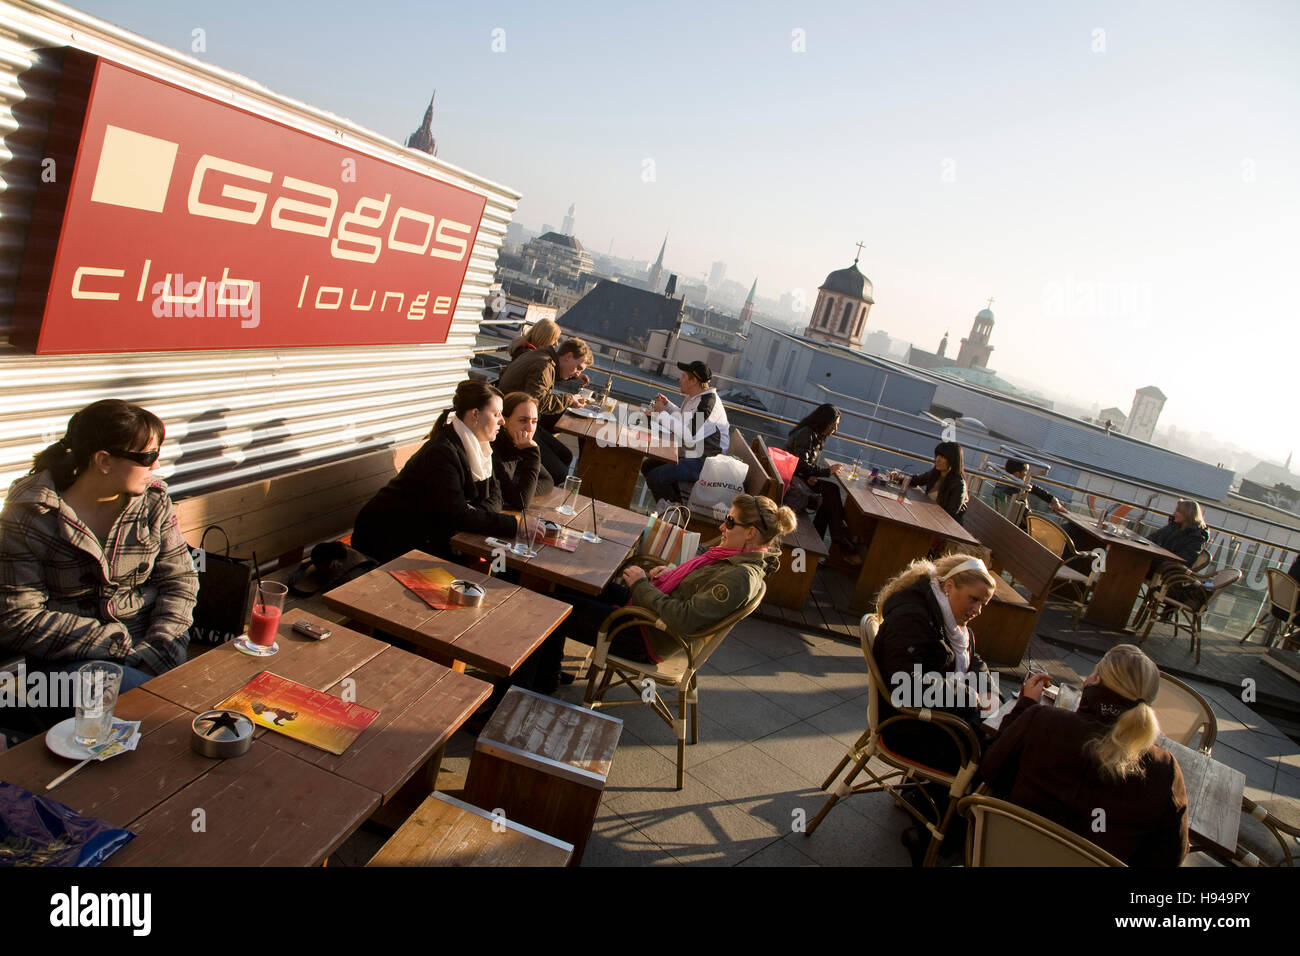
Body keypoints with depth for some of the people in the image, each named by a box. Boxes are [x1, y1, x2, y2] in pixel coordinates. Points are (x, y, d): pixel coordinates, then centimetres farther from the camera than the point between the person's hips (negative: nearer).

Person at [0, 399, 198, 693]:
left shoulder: (153, 499, 2)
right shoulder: (29, 515, -9)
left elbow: (180, 579, 4)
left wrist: (156, 651, -13)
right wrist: (120, 645, -18)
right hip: (69, 656, -4)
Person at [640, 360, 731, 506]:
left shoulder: (709, 402, -22)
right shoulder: (693, 397, 9)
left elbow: (690, 436, -29)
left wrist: (663, 413, -21)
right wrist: (667, 405, 11)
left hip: (704, 462, -10)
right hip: (688, 455, 10)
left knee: (655, 477, -19)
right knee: (647, 466, 8)